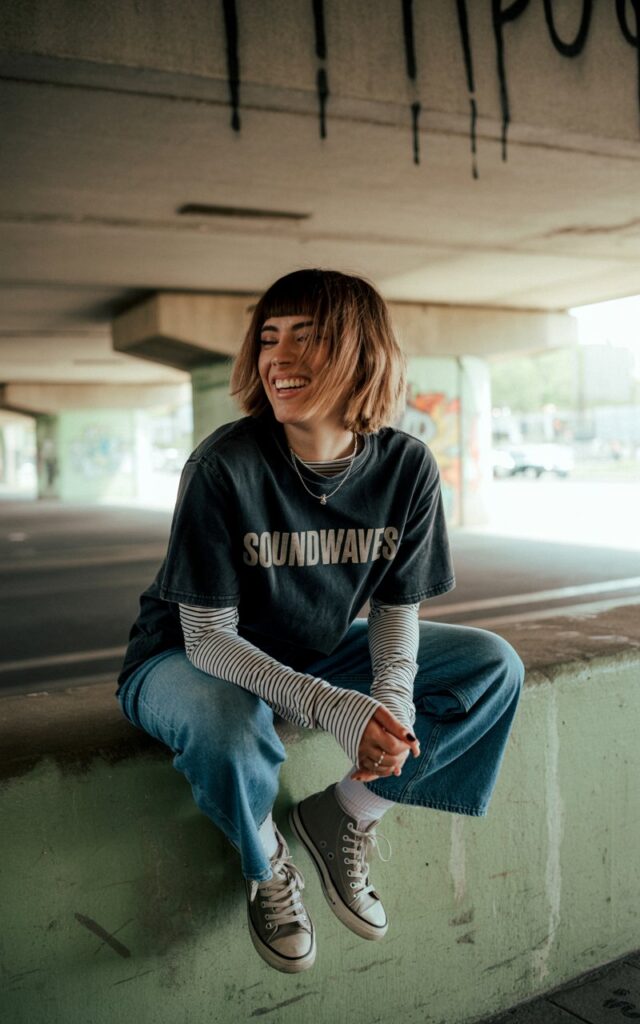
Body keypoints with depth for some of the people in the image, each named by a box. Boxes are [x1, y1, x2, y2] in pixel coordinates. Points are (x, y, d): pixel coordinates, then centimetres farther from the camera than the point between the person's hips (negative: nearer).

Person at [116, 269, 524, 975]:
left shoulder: (406, 466, -14)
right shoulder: (225, 466, -26)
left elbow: (398, 608, -4)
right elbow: (208, 636, -24)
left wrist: (391, 693, -26)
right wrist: (335, 709, -37)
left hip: (316, 654, 5)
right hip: (189, 658, -4)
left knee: (495, 666, -7)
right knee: (225, 730, -40)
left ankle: (345, 813, 2)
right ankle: (266, 869, -3)